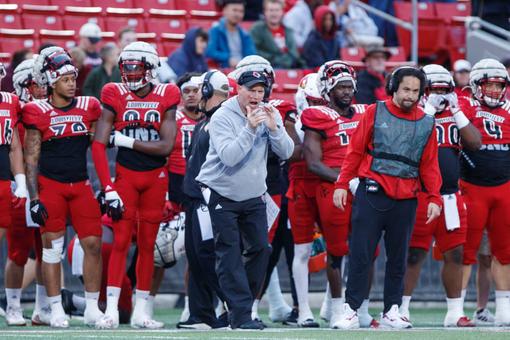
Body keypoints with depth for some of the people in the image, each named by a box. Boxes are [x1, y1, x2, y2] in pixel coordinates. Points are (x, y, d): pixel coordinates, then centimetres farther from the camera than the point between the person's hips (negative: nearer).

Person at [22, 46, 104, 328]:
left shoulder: (87, 108, 7)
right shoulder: (38, 113, -4)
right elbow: (31, 159, -2)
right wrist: (34, 198, -7)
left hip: (80, 185, 3)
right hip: (50, 185, -3)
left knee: (93, 244, -2)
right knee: (52, 247, 0)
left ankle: (92, 308, 7)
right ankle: (56, 311, 6)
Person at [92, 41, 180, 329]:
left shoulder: (166, 97, -5)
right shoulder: (115, 96, -6)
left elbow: (166, 146, -13)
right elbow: (99, 145, -9)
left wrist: (125, 140, -15)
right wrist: (108, 189, -14)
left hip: (156, 178, 1)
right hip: (125, 176, -1)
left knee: (147, 244, 6)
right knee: (121, 242, -7)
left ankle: (141, 311, 11)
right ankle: (111, 310, -8)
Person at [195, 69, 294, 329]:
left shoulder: (269, 115, 0)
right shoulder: (222, 118, -15)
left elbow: (286, 152, -7)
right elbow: (229, 156, -27)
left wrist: (273, 127, -23)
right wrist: (250, 128, -34)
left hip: (253, 195, 5)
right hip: (221, 195, -5)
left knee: (260, 249, 1)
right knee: (229, 254, -7)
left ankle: (240, 304, 15)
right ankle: (241, 315, -9)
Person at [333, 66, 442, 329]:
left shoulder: (426, 124, 11)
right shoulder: (375, 113, 4)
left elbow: (429, 166, 13)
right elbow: (355, 151, 4)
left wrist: (434, 198, 3)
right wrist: (342, 184, -2)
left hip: (406, 199, 3)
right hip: (372, 194, -3)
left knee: (398, 258, 8)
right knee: (361, 254, -4)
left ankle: (391, 312, 16)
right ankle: (351, 310, -1)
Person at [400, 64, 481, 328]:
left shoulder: (455, 115, 13)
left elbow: (475, 143, 1)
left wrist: (457, 112, -3)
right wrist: (428, 111, -17)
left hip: (451, 196, 5)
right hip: (420, 195, -5)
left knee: (455, 254, 6)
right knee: (414, 254, -1)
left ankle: (455, 313, 13)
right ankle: (402, 309, 7)